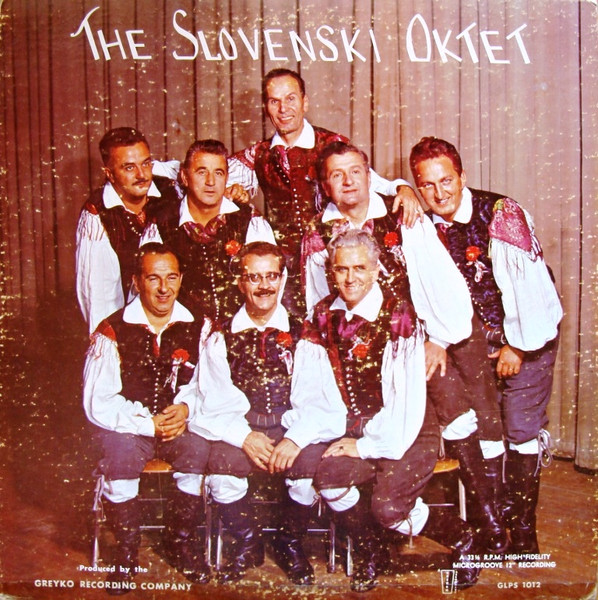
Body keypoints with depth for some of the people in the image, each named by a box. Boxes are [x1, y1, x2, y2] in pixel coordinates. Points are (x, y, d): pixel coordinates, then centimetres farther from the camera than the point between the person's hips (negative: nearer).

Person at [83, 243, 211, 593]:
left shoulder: (195, 328, 1)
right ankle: (126, 551, -9)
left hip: (179, 424, 2)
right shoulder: (112, 332, -9)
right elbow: (98, 403, -9)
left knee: (199, 448, -27)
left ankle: (182, 540, -3)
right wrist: (148, 424, -19)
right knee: (119, 452, -32)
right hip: (126, 427, -2)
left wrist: (185, 408, -13)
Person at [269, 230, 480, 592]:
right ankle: (369, 554, 8)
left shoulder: (399, 313, -11)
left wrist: (367, 444, -14)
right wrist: (296, 437, -14)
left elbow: (407, 396, -14)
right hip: (355, 431, 4)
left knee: (388, 506, -23)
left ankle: (461, 537, 11)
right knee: (328, 477, -23)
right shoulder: (323, 317, 3)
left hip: (404, 433, -4)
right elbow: (312, 392, 2)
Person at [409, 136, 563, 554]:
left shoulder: (502, 214, -21)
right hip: (477, 335, 5)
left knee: (522, 430, -4)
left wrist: (517, 346, -16)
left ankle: (523, 531, 12)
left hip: (529, 332, -4)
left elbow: (526, 283, -21)